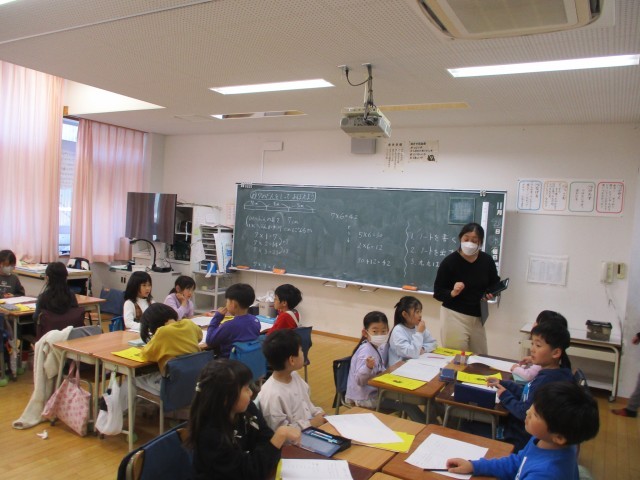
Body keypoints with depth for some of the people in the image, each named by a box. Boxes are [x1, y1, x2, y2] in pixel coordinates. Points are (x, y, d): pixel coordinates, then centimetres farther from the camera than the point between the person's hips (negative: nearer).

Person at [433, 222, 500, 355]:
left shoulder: (487, 260, 0)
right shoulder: (450, 261, -11)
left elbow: (495, 285, 17)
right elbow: (437, 293, -8)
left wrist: (491, 294, -5)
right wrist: (452, 293, -26)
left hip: (478, 317, 4)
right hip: (454, 315, -4)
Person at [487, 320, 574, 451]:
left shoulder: (546, 380, -29)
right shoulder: (550, 373, 1)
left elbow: (525, 413, -26)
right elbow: (527, 392, 12)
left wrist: (505, 396, -11)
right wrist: (502, 383, 5)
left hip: (523, 440, -9)